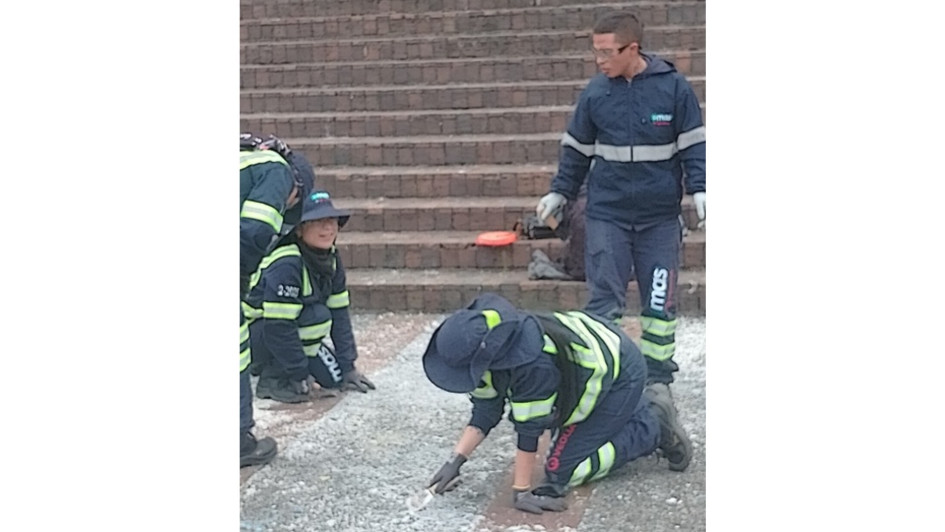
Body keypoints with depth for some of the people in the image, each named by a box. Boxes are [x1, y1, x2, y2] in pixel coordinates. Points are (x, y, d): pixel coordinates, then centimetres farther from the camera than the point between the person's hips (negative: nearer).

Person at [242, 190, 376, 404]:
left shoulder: (331, 260, -4)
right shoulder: (286, 265, -30)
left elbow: (339, 315, -1)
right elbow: (277, 327, -31)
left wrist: (347, 367, -3)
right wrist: (300, 374, -23)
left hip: (286, 335, 8)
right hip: (255, 336, -8)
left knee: (333, 378, -1)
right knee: (317, 316, -30)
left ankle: (276, 364, 18)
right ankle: (272, 379, -14)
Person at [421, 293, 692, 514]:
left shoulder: (534, 363, -41)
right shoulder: (490, 347, -15)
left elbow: (528, 427, -32)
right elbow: (485, 411, -8)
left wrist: (521, 490, -23)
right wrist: (455, 461, -16)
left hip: (619, 374, -9)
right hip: (583, 363, 9)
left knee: (564, 469, -8)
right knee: (566, 440, 24)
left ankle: (653, 428, 2)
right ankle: (642, 408, 30)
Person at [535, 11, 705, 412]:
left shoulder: (673, 87, -5)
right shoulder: (594, 93, 0)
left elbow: (694, 144, 1)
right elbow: (577, 149, 11)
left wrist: (699, 190, -10)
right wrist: (559, 192, 10)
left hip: (660, 217, 0)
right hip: (606, 214, 1)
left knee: (660, 301, 7)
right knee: (604, 299, -2)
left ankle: (658, 379, 21)